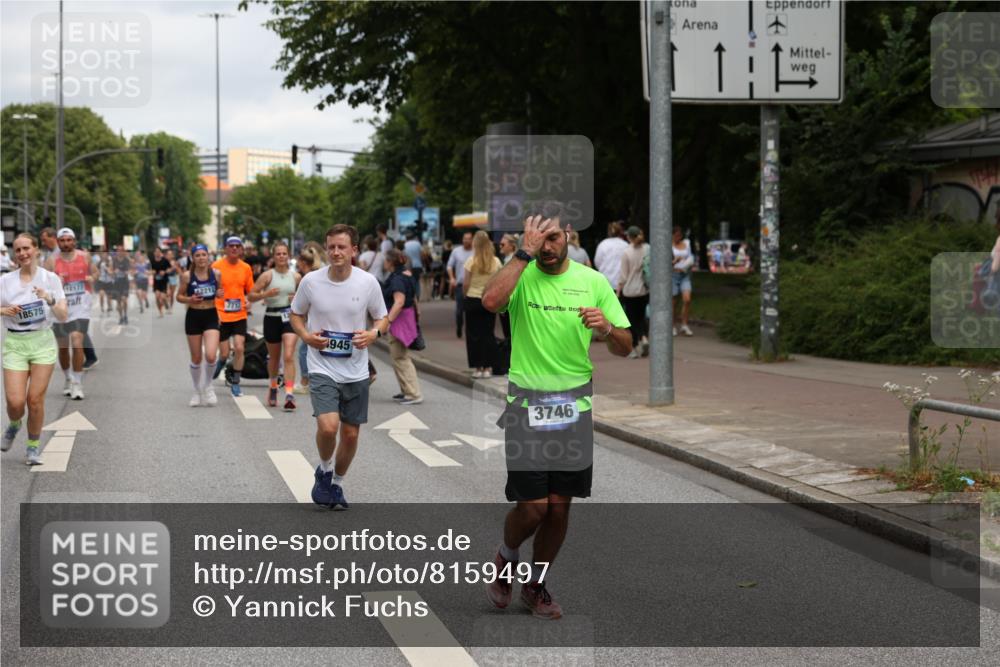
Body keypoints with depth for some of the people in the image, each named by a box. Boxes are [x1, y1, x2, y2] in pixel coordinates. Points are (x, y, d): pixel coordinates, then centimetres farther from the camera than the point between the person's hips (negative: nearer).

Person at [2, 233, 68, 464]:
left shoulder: (50, 278, 0)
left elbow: (62, 316, -5)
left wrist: (49, 299, -22)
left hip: (43, 343, -1)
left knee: (35, 399, -6)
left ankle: (33, 448, 13)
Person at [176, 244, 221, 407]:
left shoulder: (216, 274, -1)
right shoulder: (187, 276, -5)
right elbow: (179, 296, 3)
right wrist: (189, 299, -17)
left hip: (211, 316, 0)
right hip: (193, 316, 0)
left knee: (211, 355, -17)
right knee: (196, 358, 8)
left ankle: (208, 386, 10)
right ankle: (197, 391, 29)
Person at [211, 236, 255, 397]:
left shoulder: (246, 268, 5)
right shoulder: (216, 266, -5)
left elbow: (250, 290, 16)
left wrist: (248, 300, -3)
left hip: (240, 316, 2)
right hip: (221, 316, -2)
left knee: (239, 348, -7)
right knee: (225, 353, 0)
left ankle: (235, 383, 7)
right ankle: (220, 363, 37)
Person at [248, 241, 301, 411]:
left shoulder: (296, 277, 3)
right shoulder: (267, 276, -3)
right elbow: (251, 296, -4)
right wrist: (266, 294, -21)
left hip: (290, 317, 0)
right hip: (272, 318, 0)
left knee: (288, 356, -15)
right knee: (274, 356, 15)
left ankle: (289, 394, -19)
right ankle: (273, 387, 42)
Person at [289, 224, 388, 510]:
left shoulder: (368, 282, -5)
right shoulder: (311, 281, -6)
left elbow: (382, 319, 6)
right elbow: (296, 314, 10)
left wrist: (374, 334, -16)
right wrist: (305, 335, -11)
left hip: (356, 371, 2)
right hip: (322, 368, -2)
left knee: (350, 433, 8)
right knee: (328, 426, -20)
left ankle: (338, 484, 33)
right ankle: (324, 471, 10)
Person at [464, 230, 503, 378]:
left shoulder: (471, 261, -10)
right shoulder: (496, 261, -2)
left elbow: (466, 283, -7)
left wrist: (465, 295, 9)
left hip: (473, 299, -2)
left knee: (474, 334, 6)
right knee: (488, 333, 8)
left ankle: (478, 367, 6)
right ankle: (488, 368, 7)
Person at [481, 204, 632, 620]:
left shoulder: (593, 281, 3)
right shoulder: (522, 275, -4)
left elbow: (625, 348, 5)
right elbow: (490, 301, -28)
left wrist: (607, 328, -17)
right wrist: (525, 253, -23)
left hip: (575, 409, 3)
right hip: (527, 408, -3)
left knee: (560, 506, 7)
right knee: (532, 506, -7)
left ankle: (536, 584, 27)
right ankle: (507, 558, 25)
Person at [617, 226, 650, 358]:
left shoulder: (627, 252, -13)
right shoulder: (648, 249, -3)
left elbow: (623, 275, -9)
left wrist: (618, 291, 0)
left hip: (630, 290, -3)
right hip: (645, 289, 3)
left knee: (632, 319, 7)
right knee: (641, 316, 19)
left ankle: (634, 349, 7)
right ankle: (644, 338, -4)